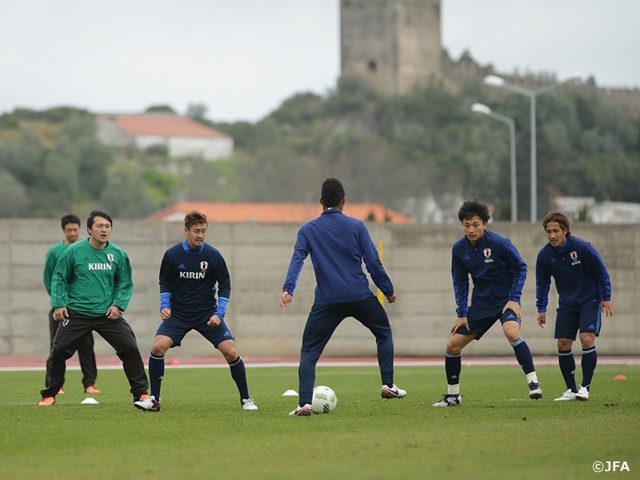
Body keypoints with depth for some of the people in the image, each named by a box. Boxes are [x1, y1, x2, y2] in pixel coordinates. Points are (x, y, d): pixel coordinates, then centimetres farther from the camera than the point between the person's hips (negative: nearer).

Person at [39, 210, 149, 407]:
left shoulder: (118, 254, 0)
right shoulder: (73, 251, -6)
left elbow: (125, 283, 8)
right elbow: (59, 278, 1)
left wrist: (118, 304, -6)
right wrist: (58, 304, -6)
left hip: (108, 314, 1)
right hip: (77, 313, -1)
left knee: (130, 348, -7)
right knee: (58, 352, -5)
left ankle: (141, 393, 6)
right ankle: (49, 394, 13)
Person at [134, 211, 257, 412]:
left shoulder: (213, 255, -8)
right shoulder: (172, 255, -7)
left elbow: (225, 286, 1)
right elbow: (165, 283, 6)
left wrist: (219, 313, -9)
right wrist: (164, 305, -9)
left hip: (207, 314, 0)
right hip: (178, 313, 0)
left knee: (230, 351, -12)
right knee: (158, 347, -19)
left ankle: (246, 399, 5)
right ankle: (154, 399, -7)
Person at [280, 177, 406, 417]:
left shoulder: (308, 230, 6)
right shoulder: (356, 226, 3)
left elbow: (297, 260, -8)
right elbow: (373, 262, 3)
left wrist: (288, 289, -18)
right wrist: (388, 290, 13)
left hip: (327, 300, 0)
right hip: (360, 296, 0)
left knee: (309, 351, 6)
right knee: (384, 332, 27)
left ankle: (305, 404, -10)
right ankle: (388, 385, 21)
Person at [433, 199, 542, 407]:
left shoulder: (499, 243, -17)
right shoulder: (459, 249, -4)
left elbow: (520, 268, -7)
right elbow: (460, 282, 7)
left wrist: (514, 299, -14)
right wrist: (462, 313, 3)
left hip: (505, 299, -5)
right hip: (481, 303, 5)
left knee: (512, 332, -34)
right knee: (452, 345, 1)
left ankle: (533, 382, -29)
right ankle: (452, 396, 18)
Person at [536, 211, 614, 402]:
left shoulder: (582, 247, -18)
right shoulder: (544, 255, -8)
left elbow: (601, 271, -7)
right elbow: (542, 283, 6)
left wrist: (606, 298, -6)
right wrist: (541, 309, 6)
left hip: (590, 300, -4)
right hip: (567, 305, 4)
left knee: (587, 339, -17)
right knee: (563, 345, -2)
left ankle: (585, 387, -8)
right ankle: (571, 390, 9)